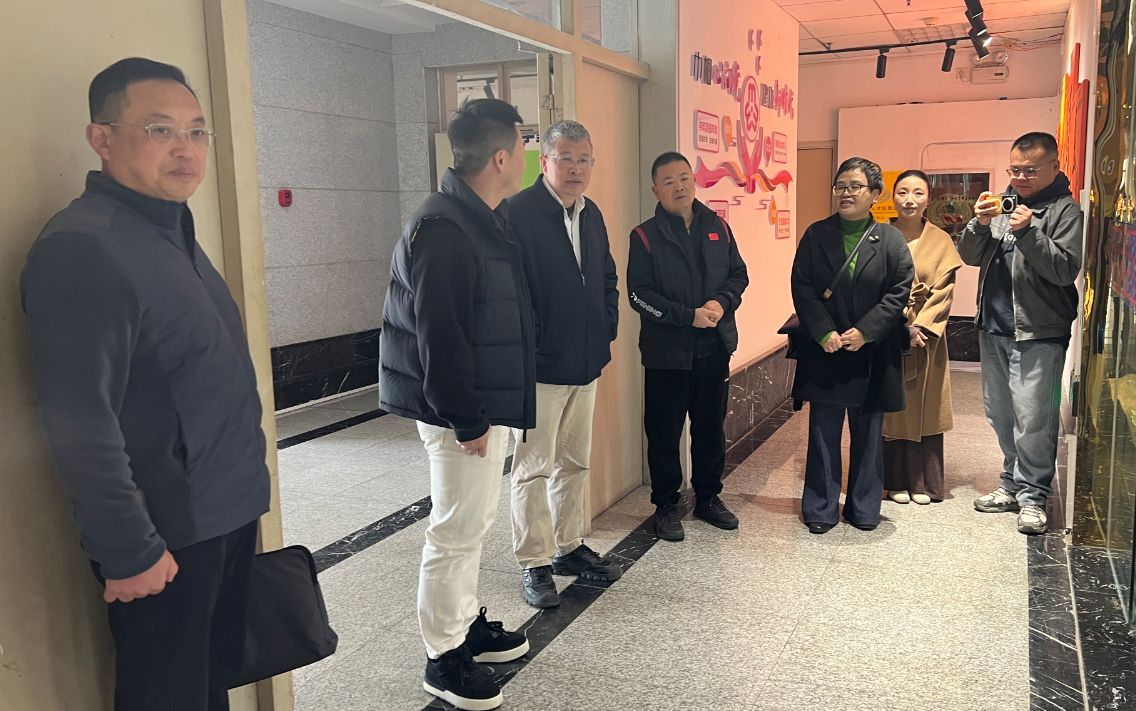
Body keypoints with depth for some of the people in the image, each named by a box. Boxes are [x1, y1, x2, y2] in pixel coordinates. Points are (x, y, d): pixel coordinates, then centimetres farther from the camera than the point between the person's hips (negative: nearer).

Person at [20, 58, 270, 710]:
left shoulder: (172, 230, 11)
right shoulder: (82, 248, -19)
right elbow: (81, 426, -24)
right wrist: (129, 552, -20)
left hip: (226, 517, 8)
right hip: (165, 538, -8)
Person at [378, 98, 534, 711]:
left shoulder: (481, 222, 11)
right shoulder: (442, 229, -22)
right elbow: (439, 338, -25)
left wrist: (486, 412, 18)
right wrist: (466, 422, -21)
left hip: (486, 405, 10)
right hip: (463, 413, -10)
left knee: (472, 523, 20)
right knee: (457, 532, 2)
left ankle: (468, 624, 37)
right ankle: (445, 659, 18)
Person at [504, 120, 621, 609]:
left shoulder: (591, 215, 11)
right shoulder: (517, 213, -14)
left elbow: (607, 281, 20)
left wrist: (605, 336, 11)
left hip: (585, 366, 8)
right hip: (538, 367, -8)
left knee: (575, 463, 17)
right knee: (534, 468, 3)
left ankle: (569, 548, 32)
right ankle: (534, 564, 16)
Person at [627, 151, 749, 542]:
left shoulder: (717, 228, 7)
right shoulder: (646, 236, -5)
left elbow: (739, 274, 10)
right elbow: (639, 294, -11)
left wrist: (722, 303, -10)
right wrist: (688, 316, -18)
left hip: (714, 347, 4)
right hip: (667, 351, -4)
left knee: (711, 427, 15)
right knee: (664, 432, 5)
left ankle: (708, 497, 31)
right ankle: (666, 506, 20)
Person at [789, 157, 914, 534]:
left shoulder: (890, 239, 2)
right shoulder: (816, 235, 3)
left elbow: (899, 291, -4)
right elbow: (802, 288, -2)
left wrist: (865, 331, -14)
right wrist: (824, 332, -13)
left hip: (872, 355, 0)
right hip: (825, 352, 0)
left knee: (868, 435, 10)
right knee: (823, 434, 6)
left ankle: (864, 508, 23)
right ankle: (820, 508, 16)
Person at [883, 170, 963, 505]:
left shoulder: (941, 242, 2)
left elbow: (943, 293, -3)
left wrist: (920, 327, -14)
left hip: (926, 336, 0)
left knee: (924, 408, 6)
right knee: (892, 408, 4)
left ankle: (924, 482, 17)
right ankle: (897, 481, 16)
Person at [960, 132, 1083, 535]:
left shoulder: (1065, 210, -4)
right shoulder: (1003, 203, 13)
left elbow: (1066, 269, -14)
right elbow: (970, 256, 8)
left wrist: (1029, 232, -24)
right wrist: (980, 224, -9)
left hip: (1038, 333, -6)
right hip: (993, 327, 6)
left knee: (1032, 418, -7)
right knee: (1001, 414, 13)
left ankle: (1033, 495, 6)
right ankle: (1013, 484, 26)